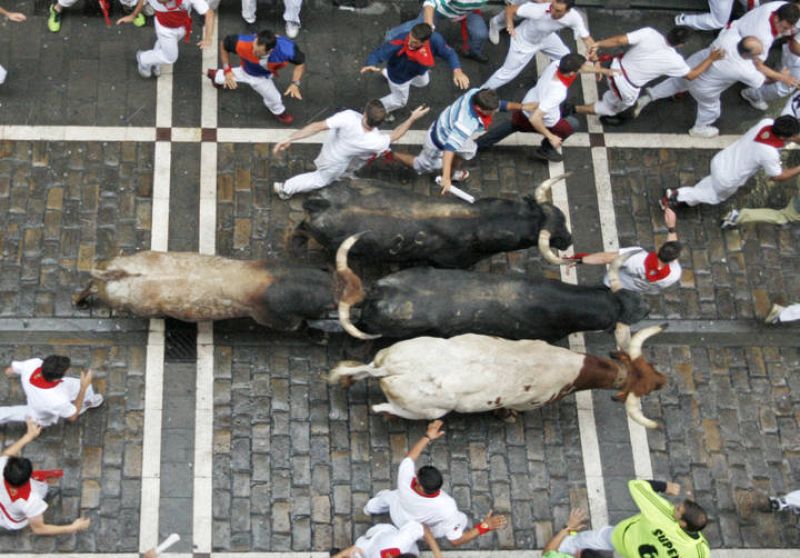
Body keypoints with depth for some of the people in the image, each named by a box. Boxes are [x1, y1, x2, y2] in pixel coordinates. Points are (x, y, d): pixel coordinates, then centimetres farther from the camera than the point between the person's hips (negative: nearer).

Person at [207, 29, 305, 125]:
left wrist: (295, 84, -34)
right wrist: (227, 69, -24)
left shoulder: (286, 50, -46)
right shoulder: (243, 44, -46)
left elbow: (300, 62, -24)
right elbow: (223, 44, -24)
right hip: (246, 69, -2)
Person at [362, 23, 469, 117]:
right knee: (400, 100, 20)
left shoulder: (435, 39, -39)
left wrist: (457, 70, -40)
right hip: (399, 76, -4)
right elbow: (378, 53, -44)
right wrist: (371, 65, -68)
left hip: (419, 71, 4)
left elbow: (449, 53, -22)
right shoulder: (400, 42, -48)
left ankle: (386, 73, 58)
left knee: (423, 82, 38)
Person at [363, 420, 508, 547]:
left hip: (399, 518, 2)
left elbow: (409, 457, -18)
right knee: (460, 520, 23)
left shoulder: (405, 481, -42)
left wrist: (427, 437, -6)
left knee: (387, 496, 35)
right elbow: (456, 541, -33)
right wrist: (484, 527, -38)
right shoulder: (446, 508, -47)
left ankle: (371, 508, 70)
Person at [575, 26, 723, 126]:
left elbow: (619, 40, -25)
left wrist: (597, 45, -18)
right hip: (626, 88, -3)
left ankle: (609, 116, 60)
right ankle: (573, 109, 31)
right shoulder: (674, 60, -23)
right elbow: (691, 75, -4)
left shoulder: (649, 33, -22)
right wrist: (710, 59, 2)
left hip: (617, 69, 4)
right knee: (610, 107, 27)